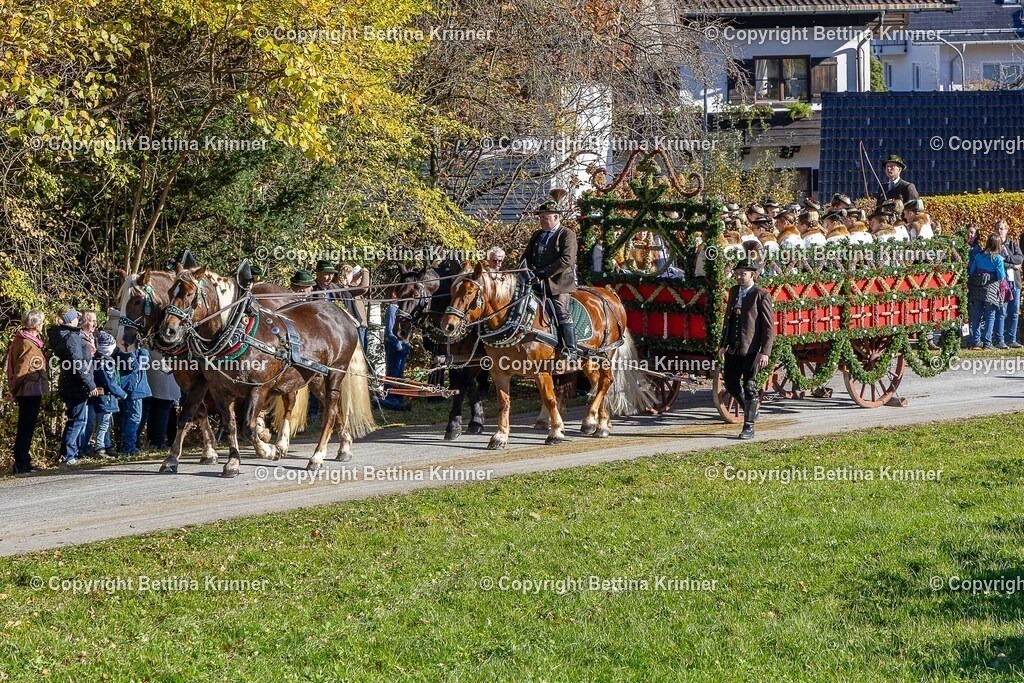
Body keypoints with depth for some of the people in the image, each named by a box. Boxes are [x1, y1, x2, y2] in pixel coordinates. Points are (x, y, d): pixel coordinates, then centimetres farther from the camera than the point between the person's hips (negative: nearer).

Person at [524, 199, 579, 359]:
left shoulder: (567, 235, -4)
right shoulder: (536, 235, 18)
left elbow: (567, 259, -16)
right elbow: (527, 257, 23)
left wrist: (545, 272, -19)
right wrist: (532, 271, 2)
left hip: (559, 283, -7)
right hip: (538, 283, 7)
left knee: (562, 314, -14)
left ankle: (570, 350, -13)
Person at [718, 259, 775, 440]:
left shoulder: (761, 296, -8)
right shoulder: (734, 292, 13)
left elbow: (769, 327, -9)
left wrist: (765, 352, -16)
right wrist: (723, 344, 17)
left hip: (751, 349, -7)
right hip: (733, 348, 7)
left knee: (749, 386, -3)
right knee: (731, 384, 8)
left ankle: (749, 426, 4)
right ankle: (751, 410, 32)